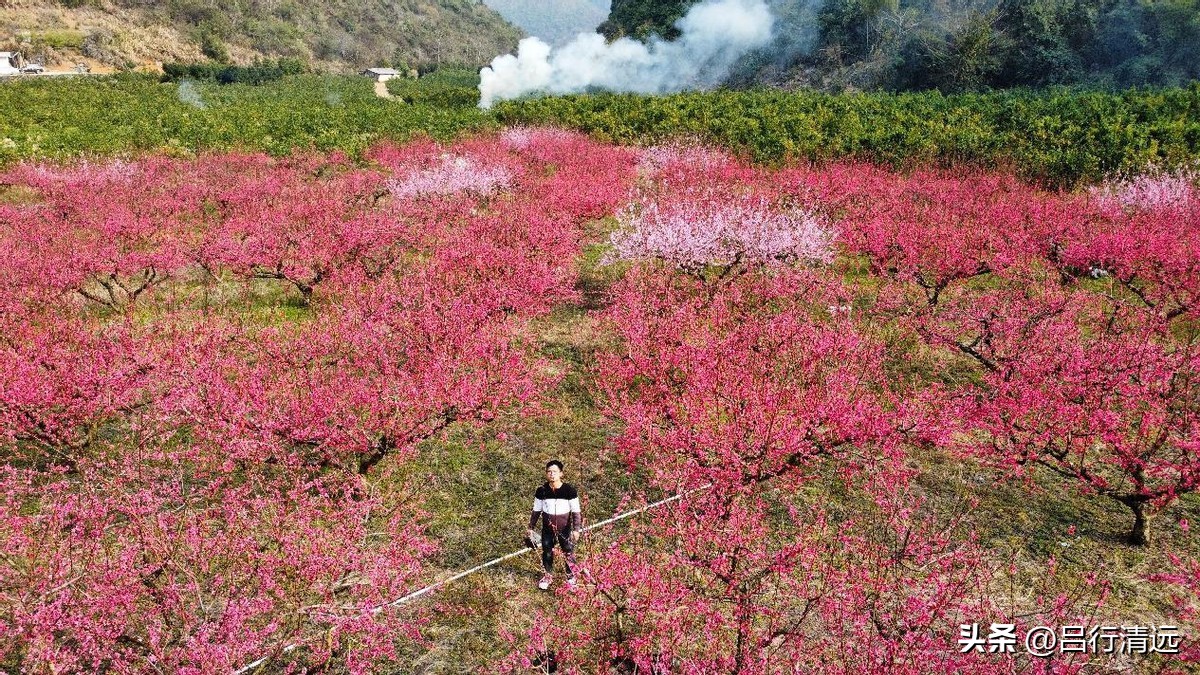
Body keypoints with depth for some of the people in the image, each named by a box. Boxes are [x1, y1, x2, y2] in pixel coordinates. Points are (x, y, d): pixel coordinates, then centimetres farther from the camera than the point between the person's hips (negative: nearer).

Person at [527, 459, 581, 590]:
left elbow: (576, 511, -8)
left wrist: (576, 529, -12)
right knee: (547, 553, 12)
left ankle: (571, 577, 29)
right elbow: (536, 511, 4)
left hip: (565, 529, -2)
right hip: (548, 529, 2)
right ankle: (549, 576, 34)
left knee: (569, 553, 6)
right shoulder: (542, 491, -7)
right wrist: (531, 528, 7)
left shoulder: (569, 490, -14)